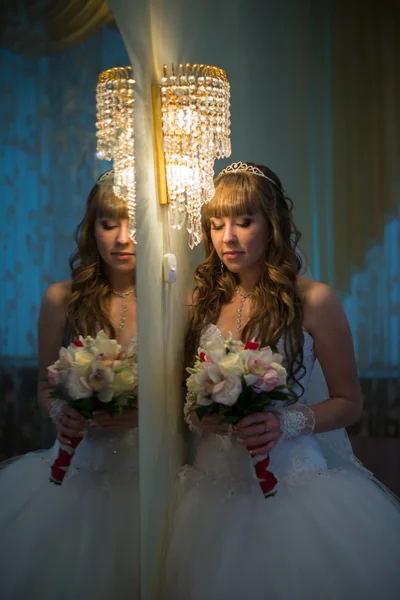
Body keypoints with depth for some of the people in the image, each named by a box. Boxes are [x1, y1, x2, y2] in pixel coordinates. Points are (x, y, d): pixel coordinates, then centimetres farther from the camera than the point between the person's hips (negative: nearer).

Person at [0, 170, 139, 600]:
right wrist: (59, 413, -9)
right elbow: (46, 386, 12)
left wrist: (144, 412, -17)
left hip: (148, 475, -2)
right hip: (77, 467, 2)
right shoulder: (61, 300, 1)